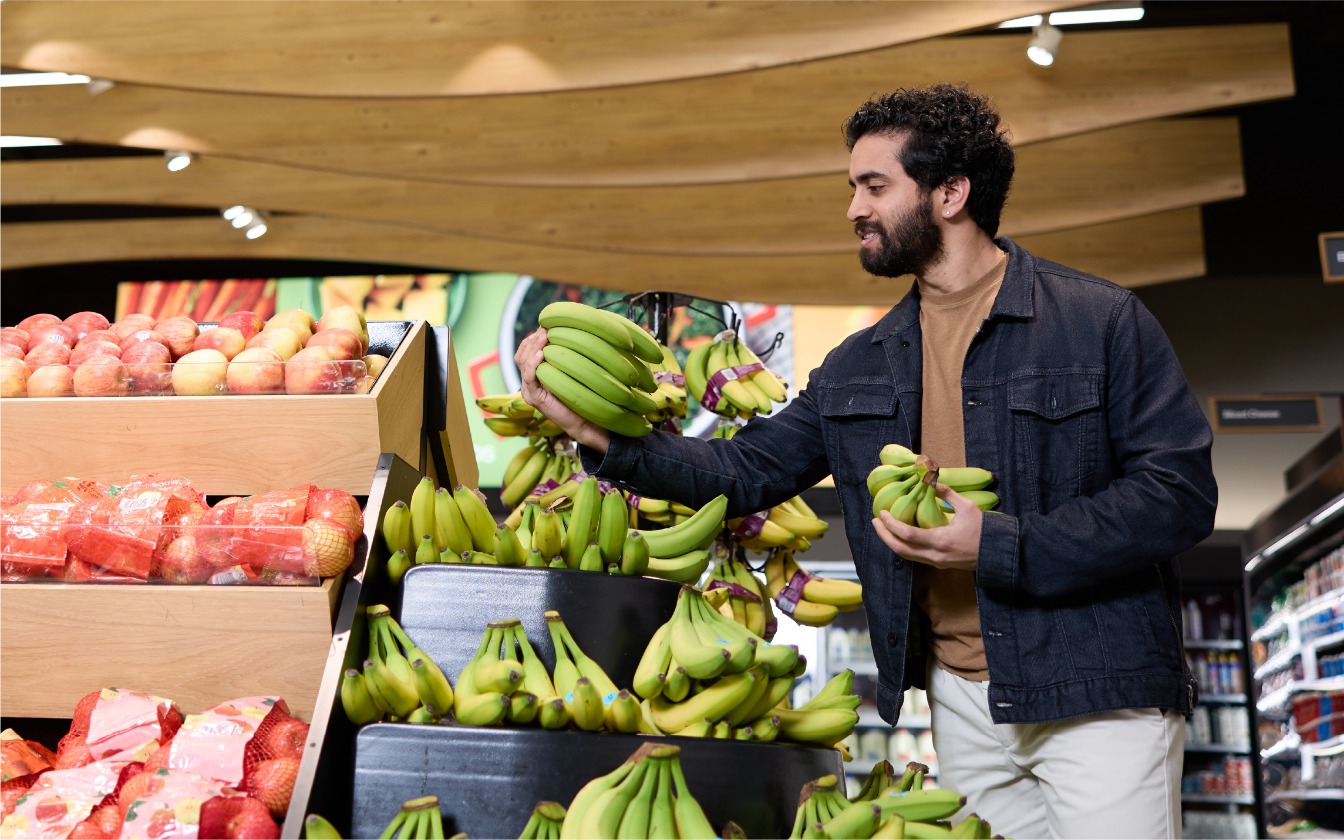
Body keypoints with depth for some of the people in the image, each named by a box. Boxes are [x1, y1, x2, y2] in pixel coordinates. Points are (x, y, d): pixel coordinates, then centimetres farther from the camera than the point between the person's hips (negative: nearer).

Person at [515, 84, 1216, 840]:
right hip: (963, 700, 5)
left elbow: (1180, 492, -11)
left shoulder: (1102, 322, -5)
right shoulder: (861, 367, 12)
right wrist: (605, 437, -5)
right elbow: (746, 472, 11)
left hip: (1098, 695, -4)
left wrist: (1000, 546, -18)